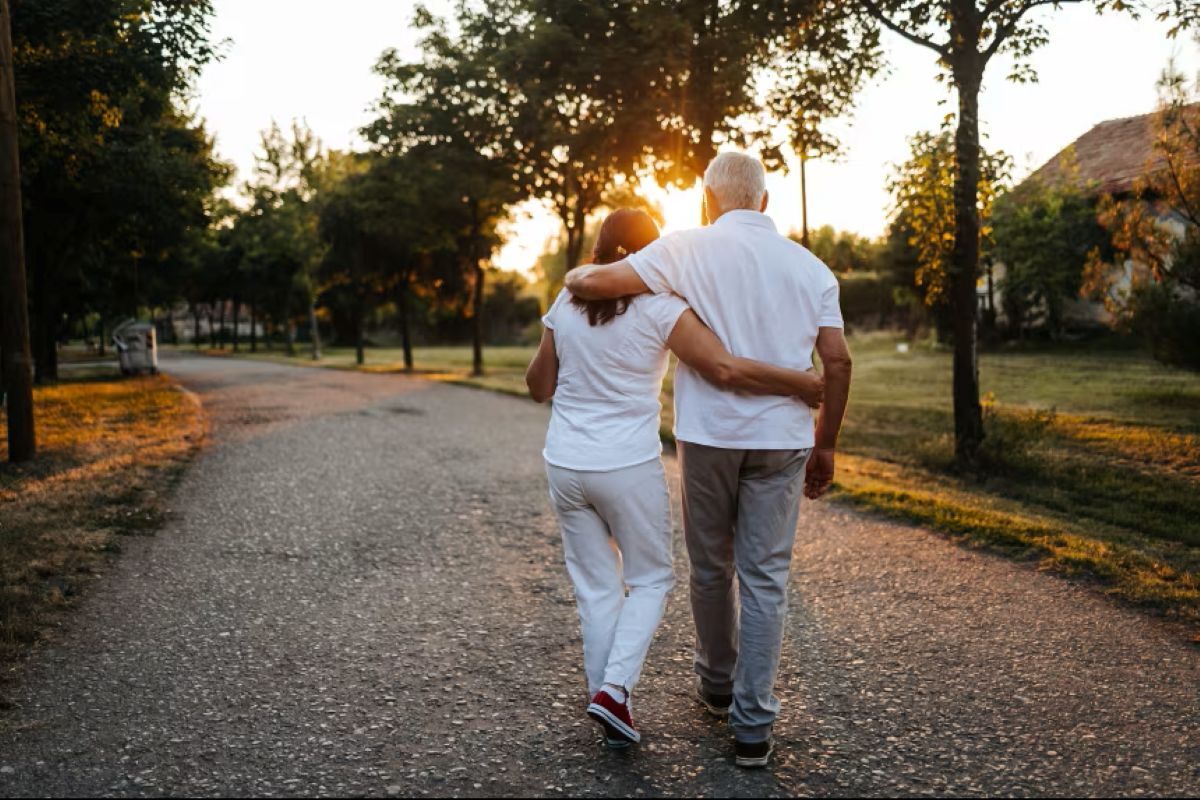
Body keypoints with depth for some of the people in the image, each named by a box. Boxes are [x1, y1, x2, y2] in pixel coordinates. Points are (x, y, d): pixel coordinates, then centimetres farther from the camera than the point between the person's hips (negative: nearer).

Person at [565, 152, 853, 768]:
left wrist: (577, 274, 11)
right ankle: (752, 726, 7)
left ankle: (717, 684, 36)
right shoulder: (809, 265, 4)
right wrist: (825, 445, 10)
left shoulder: (689, 249, -5)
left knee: (711, 567, 17)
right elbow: (837, 360, 1)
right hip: (782, 439, 2)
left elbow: (591, 284, -13)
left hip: (710, 435, -1)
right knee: (765, 578, 6)